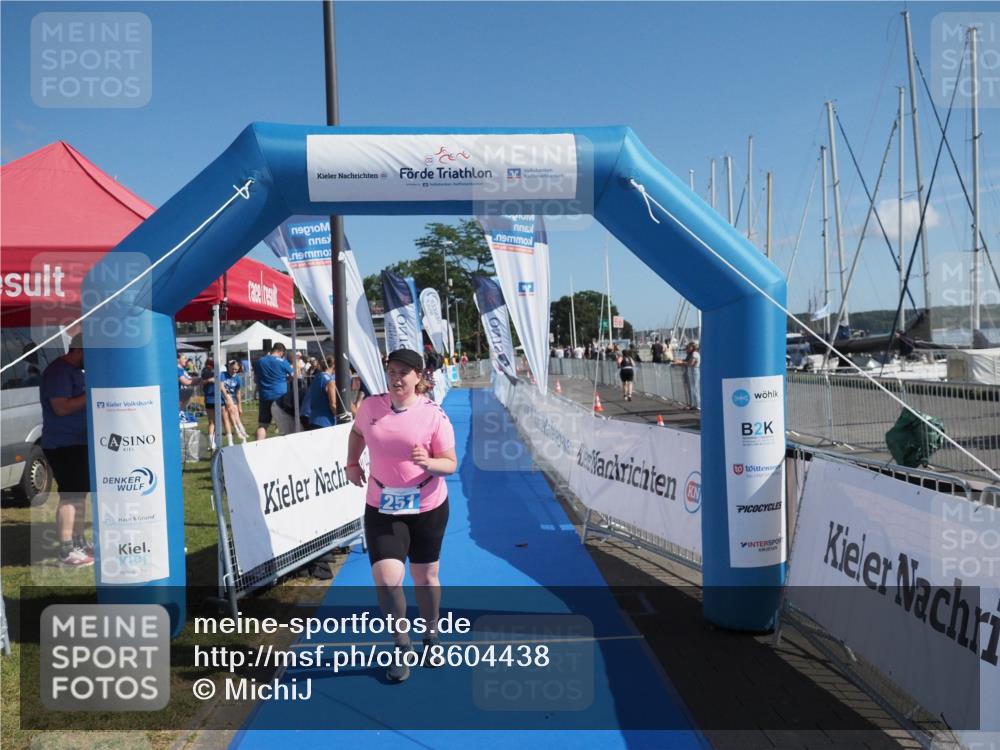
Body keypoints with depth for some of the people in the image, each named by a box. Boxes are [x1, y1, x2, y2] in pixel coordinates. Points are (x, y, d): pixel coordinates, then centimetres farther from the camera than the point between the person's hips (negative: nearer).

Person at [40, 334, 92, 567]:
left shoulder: (75, 370, 15)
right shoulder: (58, 372, -16)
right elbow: (61, 407, -25)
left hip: (78, 442, 10)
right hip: (63, 445, -10)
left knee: (80, 494, 16)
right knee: (70, 496, -10)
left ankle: (79, 543, 26)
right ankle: (66, 552, -6)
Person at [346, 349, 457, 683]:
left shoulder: (434, 415, -13)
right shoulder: (370, 406, -5)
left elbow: (450, 463, -11)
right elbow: (357, 432, 19)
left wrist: (428, 463, -30)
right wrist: (352, 463, 10)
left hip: (427, 507, -1)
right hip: (381, 508, 1)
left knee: (426, 576, 13)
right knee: (386, 580, -10)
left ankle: (431, 637, 40)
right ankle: (402, 646, 15)